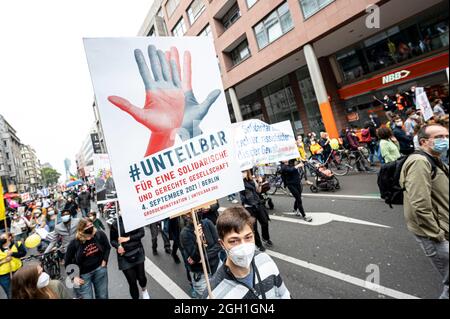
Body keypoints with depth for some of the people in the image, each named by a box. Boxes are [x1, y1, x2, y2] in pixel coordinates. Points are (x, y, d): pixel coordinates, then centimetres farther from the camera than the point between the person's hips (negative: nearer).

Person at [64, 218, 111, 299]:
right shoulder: (74, 243, -19)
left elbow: (107, 247, 4)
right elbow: (67, 262, -3)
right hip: (83, 274, -2)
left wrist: (104, 261, -1)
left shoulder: (100, 234, -17)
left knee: (103, 296, 15)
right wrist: (74, 276, -7)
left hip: (99, 269, 2)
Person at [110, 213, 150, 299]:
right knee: (132, 281, 1)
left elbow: (142, 233, -7)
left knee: (141, 277, 6)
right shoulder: (115, 224, -5)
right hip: (124, 256, 0)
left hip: (138, 253, 1)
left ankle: (144, 290, 41)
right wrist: (118, 246, -16)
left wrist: (128, 238, -17)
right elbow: (112, 240, 5)